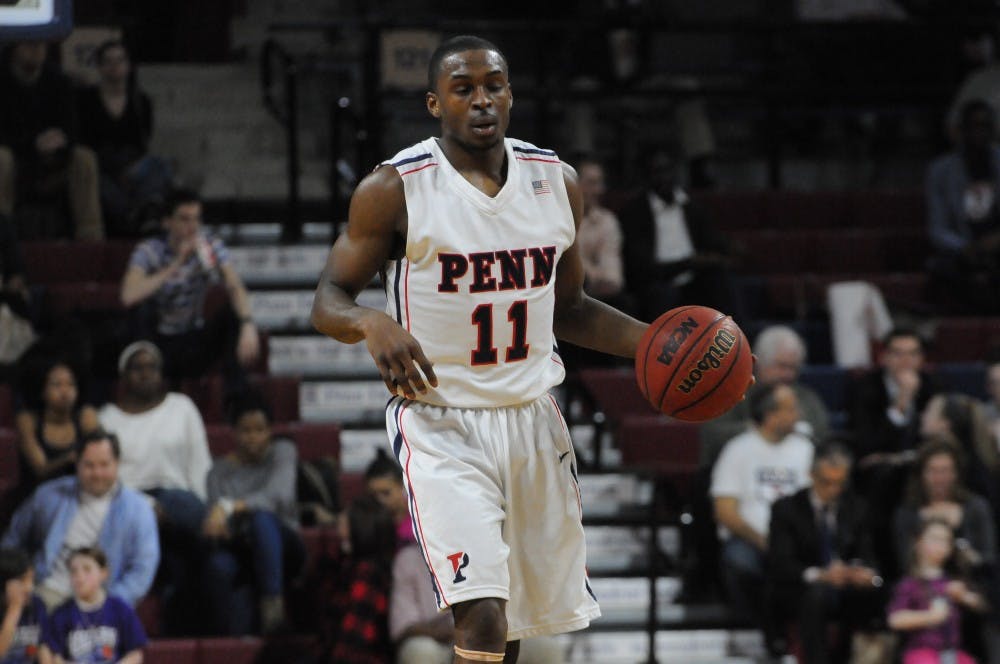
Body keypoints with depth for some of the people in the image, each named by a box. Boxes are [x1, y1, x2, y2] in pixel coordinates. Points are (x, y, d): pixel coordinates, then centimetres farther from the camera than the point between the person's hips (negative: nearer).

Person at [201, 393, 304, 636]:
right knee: (217, 565, -36)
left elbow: (278, 495, -16)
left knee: (261, 518, -37)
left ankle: (273, 604, -46)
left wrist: (229, 507, -29)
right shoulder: (220, 470, 10)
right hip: (241, 551, 1)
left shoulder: (282, 451, 4)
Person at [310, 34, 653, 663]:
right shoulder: (395, 190, -9)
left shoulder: (556, 181, 6)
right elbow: (329, 300, -5)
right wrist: (371, 323, -28)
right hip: (441, 426, -5)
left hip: (533, 418, 5)